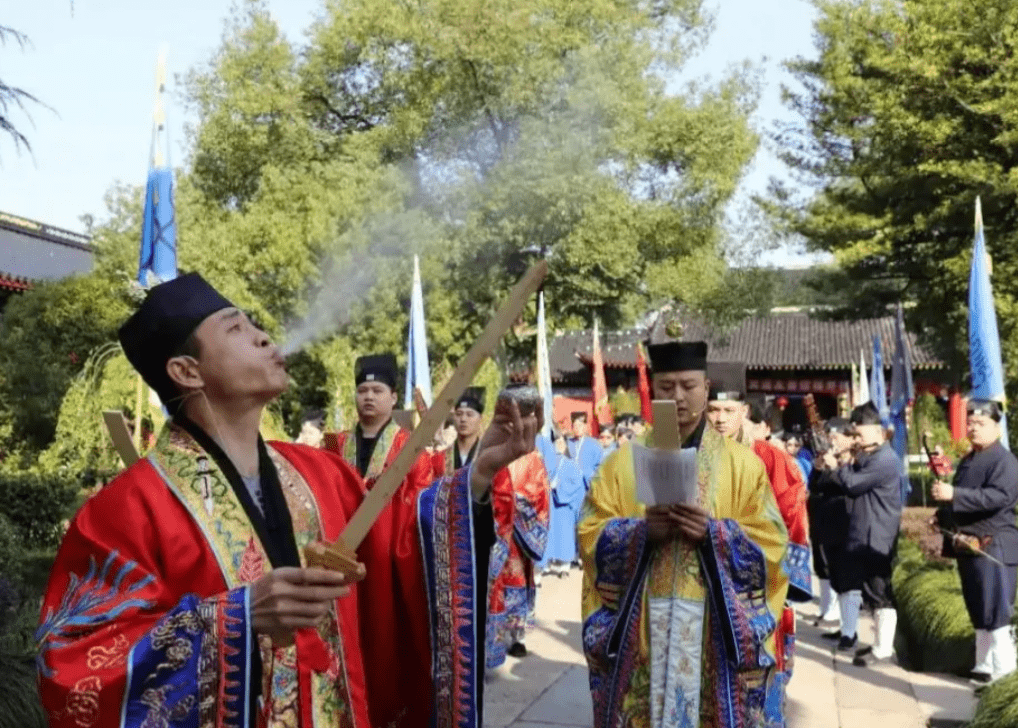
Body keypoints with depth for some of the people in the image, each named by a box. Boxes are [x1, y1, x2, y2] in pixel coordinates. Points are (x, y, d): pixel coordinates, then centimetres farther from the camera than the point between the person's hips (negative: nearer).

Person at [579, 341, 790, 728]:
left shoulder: (742, 461, 5)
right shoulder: (623, 460, 7)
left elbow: (772, 541, -1)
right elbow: (590, 536, 0)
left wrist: (713, 532, -17)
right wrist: (642, 530, -17)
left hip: (718, 634, -1)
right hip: (640, 630, 1)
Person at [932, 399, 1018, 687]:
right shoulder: (968, 460, 16)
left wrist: (953, 495, -33)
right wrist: (942, 517, 11)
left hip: (992, 548, -9)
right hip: (968, 545, 9)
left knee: (994, 612, -7)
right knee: (978, 611, 15)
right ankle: (984, 665, 23)